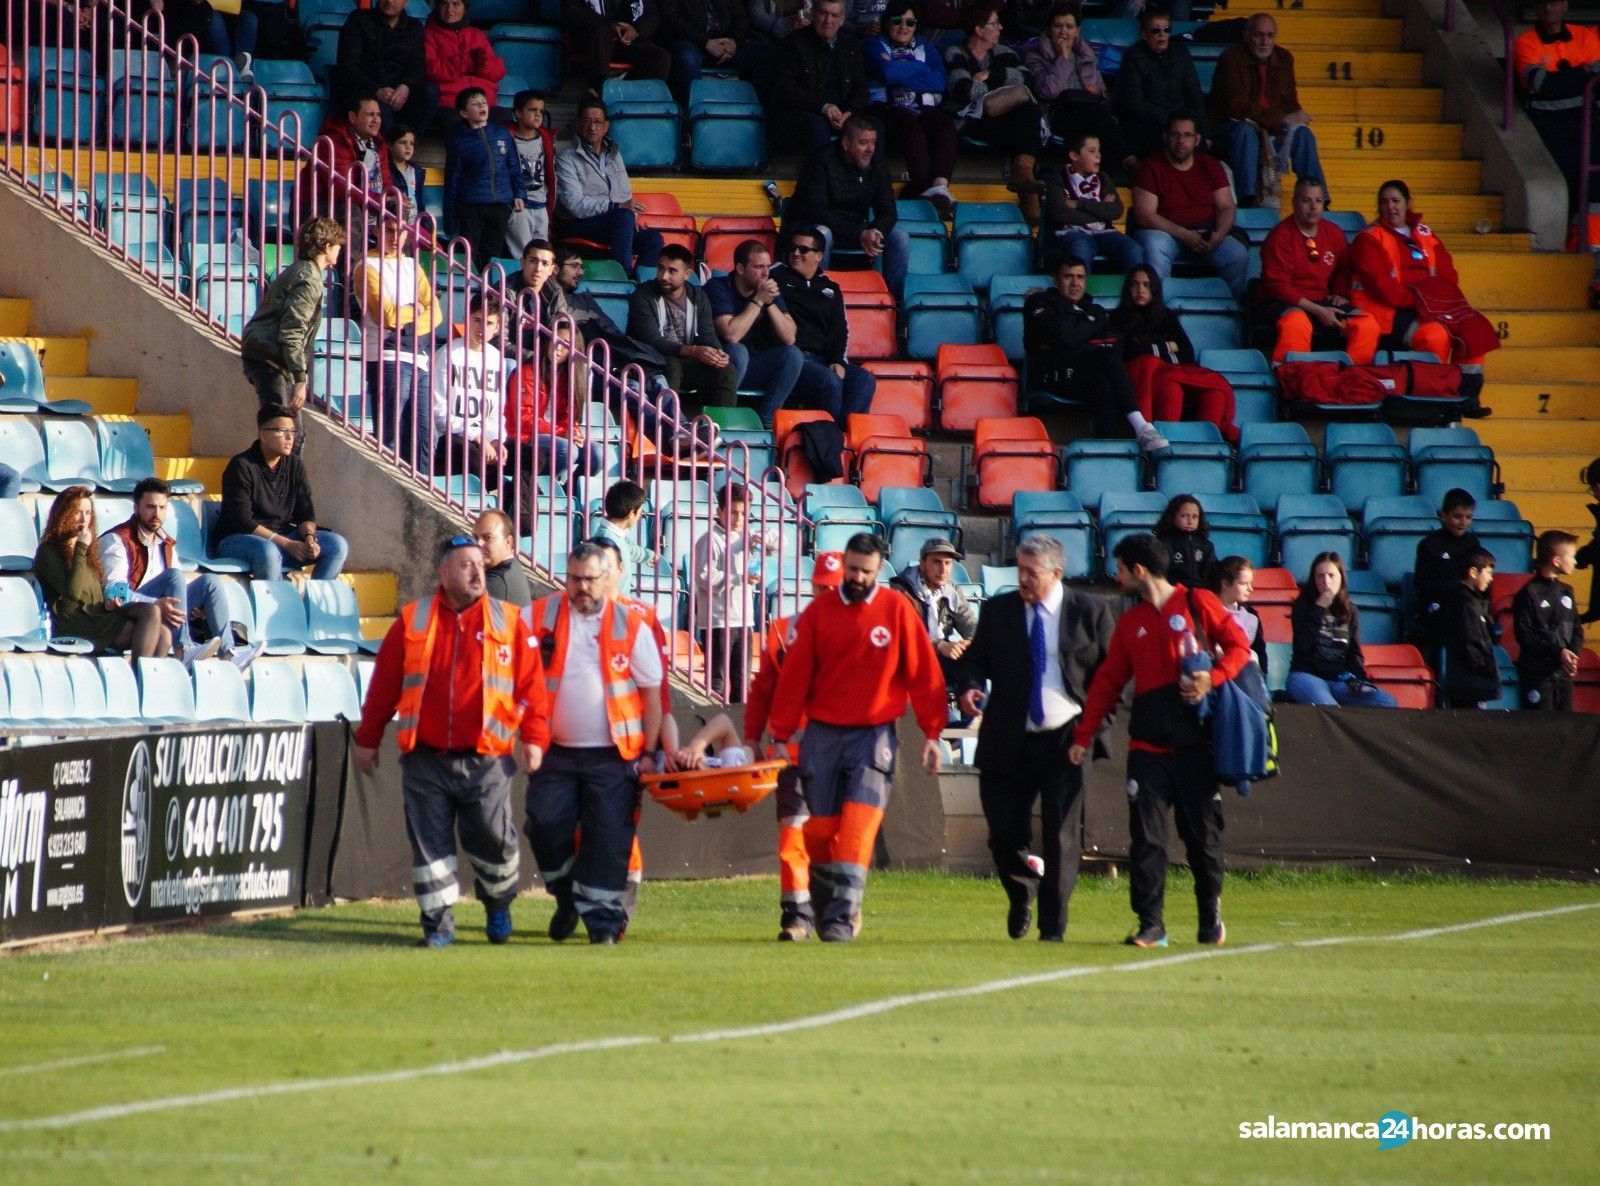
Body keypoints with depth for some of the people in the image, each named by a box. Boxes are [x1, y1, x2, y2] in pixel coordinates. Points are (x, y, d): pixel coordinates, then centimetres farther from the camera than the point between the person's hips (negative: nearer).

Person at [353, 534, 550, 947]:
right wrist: (367, 740, 11)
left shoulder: (509, 623, 5)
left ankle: (499, 903, 28)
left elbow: (531, 685, 4)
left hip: (485, 760, -1)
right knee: (430, 843, 0)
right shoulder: (412, 622, 6)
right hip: (426, 759, 1)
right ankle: (438, 924, 9)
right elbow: (383, 685, 10)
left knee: (492, 838, -1)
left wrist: (534, 738, -5)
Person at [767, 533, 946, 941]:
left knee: (857, 830, -14)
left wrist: (932, 734, -4)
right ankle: (819, 913, 17)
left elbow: (924, 673, 0)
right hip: (822, 735, 2)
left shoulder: (897, 610, 0)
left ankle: (842, 918, -17)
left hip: (874, 737, -2)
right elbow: (794, 676, 3)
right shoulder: (818, 612, 4)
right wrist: (780, 735, -1)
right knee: (819, 830, 4)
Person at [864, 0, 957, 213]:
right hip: (889, 109, -3)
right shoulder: (876, 46, 17)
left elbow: (939, 82, 5)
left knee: (945, 125, -32)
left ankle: (940, 186, -52)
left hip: (926, 110, 3)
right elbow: (888, 73, -6)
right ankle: (927, 186, -50)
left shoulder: (926, 48, 26)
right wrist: (920, 68, 5)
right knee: (911, 128, -38)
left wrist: (900, 73, 0)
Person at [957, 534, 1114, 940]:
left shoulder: (1090, 612, 2)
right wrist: (971, 686, -11)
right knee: (1005, 832, 1)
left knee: (1061, 837, -6)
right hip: (1008, 743, 2)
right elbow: (975, 659, 12)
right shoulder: (997, 610, 7)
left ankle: (1052, 927, 3)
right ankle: (1022, 896, 32)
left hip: (1065, 740, -2)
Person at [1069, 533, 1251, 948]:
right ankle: (1150, 924, -5)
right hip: (1148, 746, 3)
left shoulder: (1198, 604, 3)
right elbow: (1107, 681, 14)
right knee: (1146, 837, -6)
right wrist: (1084, 736, 7)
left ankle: (1211, 920, 20)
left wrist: (1213, 677, -14)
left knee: (1203, 835, 3)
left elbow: (1239, 646, 4)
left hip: (1195, 743, -3)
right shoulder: (1129, 623, 15)